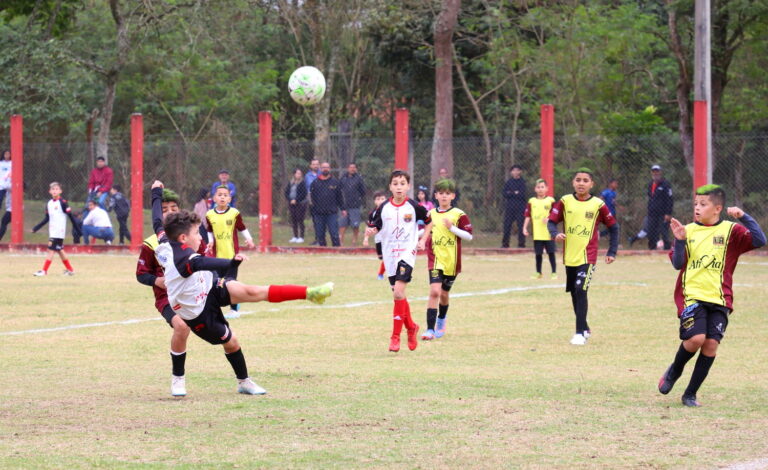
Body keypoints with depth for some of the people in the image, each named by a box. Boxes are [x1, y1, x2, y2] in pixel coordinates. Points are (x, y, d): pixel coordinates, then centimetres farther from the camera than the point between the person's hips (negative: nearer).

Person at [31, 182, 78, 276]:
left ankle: (44, 270, -8)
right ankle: (70, 270, 19)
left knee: (51, 249, -9)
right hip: (52, 232, 7)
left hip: (59, 231, -7)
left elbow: (70, 216, -9)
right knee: (59, 250, 11)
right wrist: (36, 228, 14)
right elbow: (47, 219, 16)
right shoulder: (49, 204, 11)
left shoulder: (62, 202, -9)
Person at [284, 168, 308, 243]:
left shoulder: (302, 183, -6)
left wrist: (296, 200, -15)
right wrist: (290, 200, -6)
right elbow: (286, 192, 11)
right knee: (293, 221, 8)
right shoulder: (290, 183, 11)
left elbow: (303, 193, -12)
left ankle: (301, 237, -1)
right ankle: (295, 237, 15)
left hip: (300, 204, -6)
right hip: (291, 204, 6)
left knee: (300, 220, -5)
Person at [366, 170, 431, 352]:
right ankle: (411, 327, 34)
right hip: (389, 255, 4)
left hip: (407, 253, -4)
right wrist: (370, 231, -17)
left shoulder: (414, 207, -4)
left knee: (398, 292, -18)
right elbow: (374, 226, 5)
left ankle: (395, 336, -14)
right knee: (398, 295, 11)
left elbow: (428, 221, 11)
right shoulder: (384, 208, 1)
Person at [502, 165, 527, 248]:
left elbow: (523, 194, -8)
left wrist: (511, 193, -4)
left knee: (521, 225, -4)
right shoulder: (508, 182, 10)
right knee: (507, 225, 0)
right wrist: (515, 193, -9)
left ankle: (521, 243, 0)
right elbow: (504, 193, 1)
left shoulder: (523, 182, 2)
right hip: (509, 206, 2)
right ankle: (505, 243, 5)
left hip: (520, 207, -2)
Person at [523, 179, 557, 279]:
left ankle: (554, 272, 9)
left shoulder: (551, 200, 0)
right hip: (537, 233, 2)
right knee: (538, 254, 7)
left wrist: (549, 219, -18)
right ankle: (538, 273, 19)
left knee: (551, 253, 0)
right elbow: (528, 215, 6)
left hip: (548, 233, -2)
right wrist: (525, 227, -1)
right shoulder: (532, 201, 6)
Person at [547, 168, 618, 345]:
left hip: (587, 256, -4)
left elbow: (613, 227, 5)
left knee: (580, 290, -17)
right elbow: (552, 221, -3)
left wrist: (612, 252, 0)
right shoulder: (565, 202, 0)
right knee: (574, 293, 12)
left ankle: (580, 333, -14)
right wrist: (556, 234, -25)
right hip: (570, 256, 4)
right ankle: (585, 328, 30)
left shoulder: (598, 205, -4)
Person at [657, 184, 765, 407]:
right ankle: (675, 370, 12)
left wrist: (743, 217, -19)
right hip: (691, 296, 0)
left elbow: (759, 240, -11)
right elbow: (677, 263, 1)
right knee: (695, 338, -19)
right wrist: (680, 240, -14)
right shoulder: (688, 231, 6)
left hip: (719, 298, 1)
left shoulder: (730, 230, 2)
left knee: (711, 344, -6)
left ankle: (690, 394, 6)